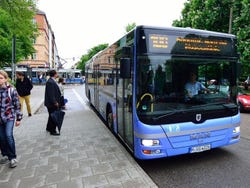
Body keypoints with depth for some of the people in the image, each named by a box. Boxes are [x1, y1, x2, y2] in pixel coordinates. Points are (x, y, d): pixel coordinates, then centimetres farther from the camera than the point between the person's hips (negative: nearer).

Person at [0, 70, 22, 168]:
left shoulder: (11, 89, -10)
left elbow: (17, 104, -6)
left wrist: (18, 118, -5)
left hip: (9, 117, -4)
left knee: (9, 135, -13)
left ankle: (13, 158, 1)